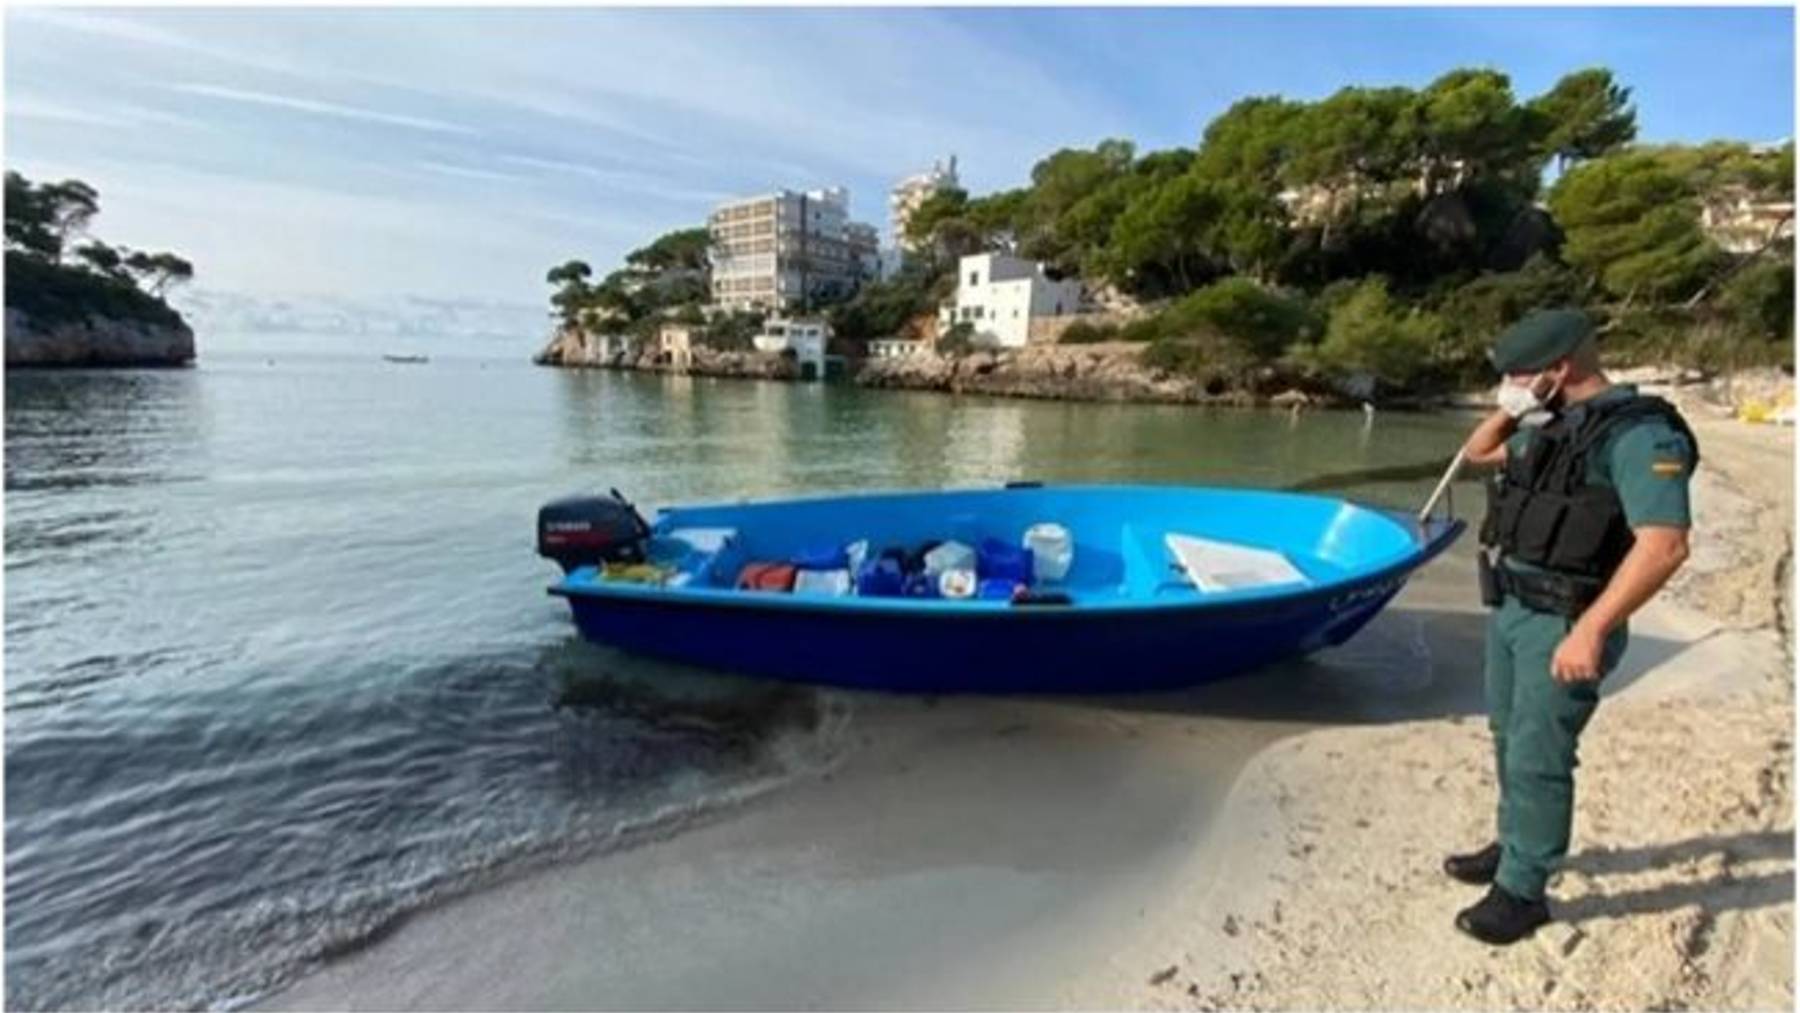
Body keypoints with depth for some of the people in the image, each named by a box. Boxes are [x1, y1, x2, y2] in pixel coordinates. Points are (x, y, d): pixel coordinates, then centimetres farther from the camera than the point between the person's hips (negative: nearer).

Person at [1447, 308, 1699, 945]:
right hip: (1510, 609, 9)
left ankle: (1523, 891, 15)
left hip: (1562, 623, -9)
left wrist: (1590, 630, -28)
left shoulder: (1637, 433, -17)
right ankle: (1513, 847, 37)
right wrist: (1510, 410, 8)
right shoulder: (1552, 428, 10)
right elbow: (1477, 452, 27)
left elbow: (1664, 545, -25)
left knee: (1536, 759, 0)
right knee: (1510, 740, 20)